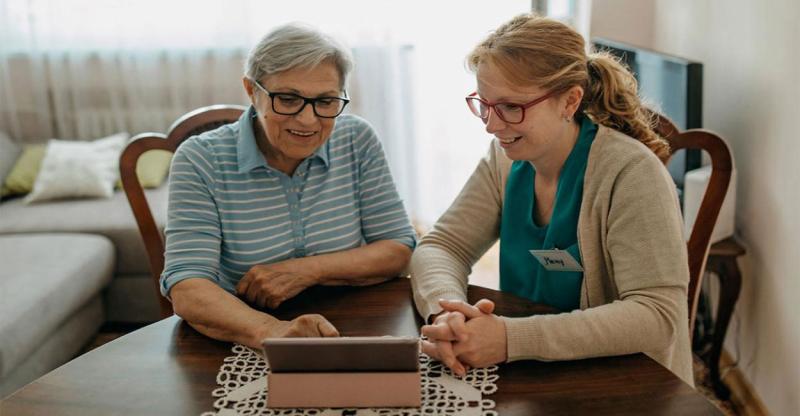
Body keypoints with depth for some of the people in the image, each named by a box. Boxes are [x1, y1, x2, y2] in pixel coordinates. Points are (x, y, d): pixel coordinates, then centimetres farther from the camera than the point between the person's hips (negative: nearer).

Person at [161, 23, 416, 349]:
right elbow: (187, 289, -19)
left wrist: (308, 271, -15)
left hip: (353, 335, 1)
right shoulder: (200, 161, -9)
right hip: (244, 345, -1)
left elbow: (400, 251, 0)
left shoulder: (358, 141, -1)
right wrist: (269, 330, -38)